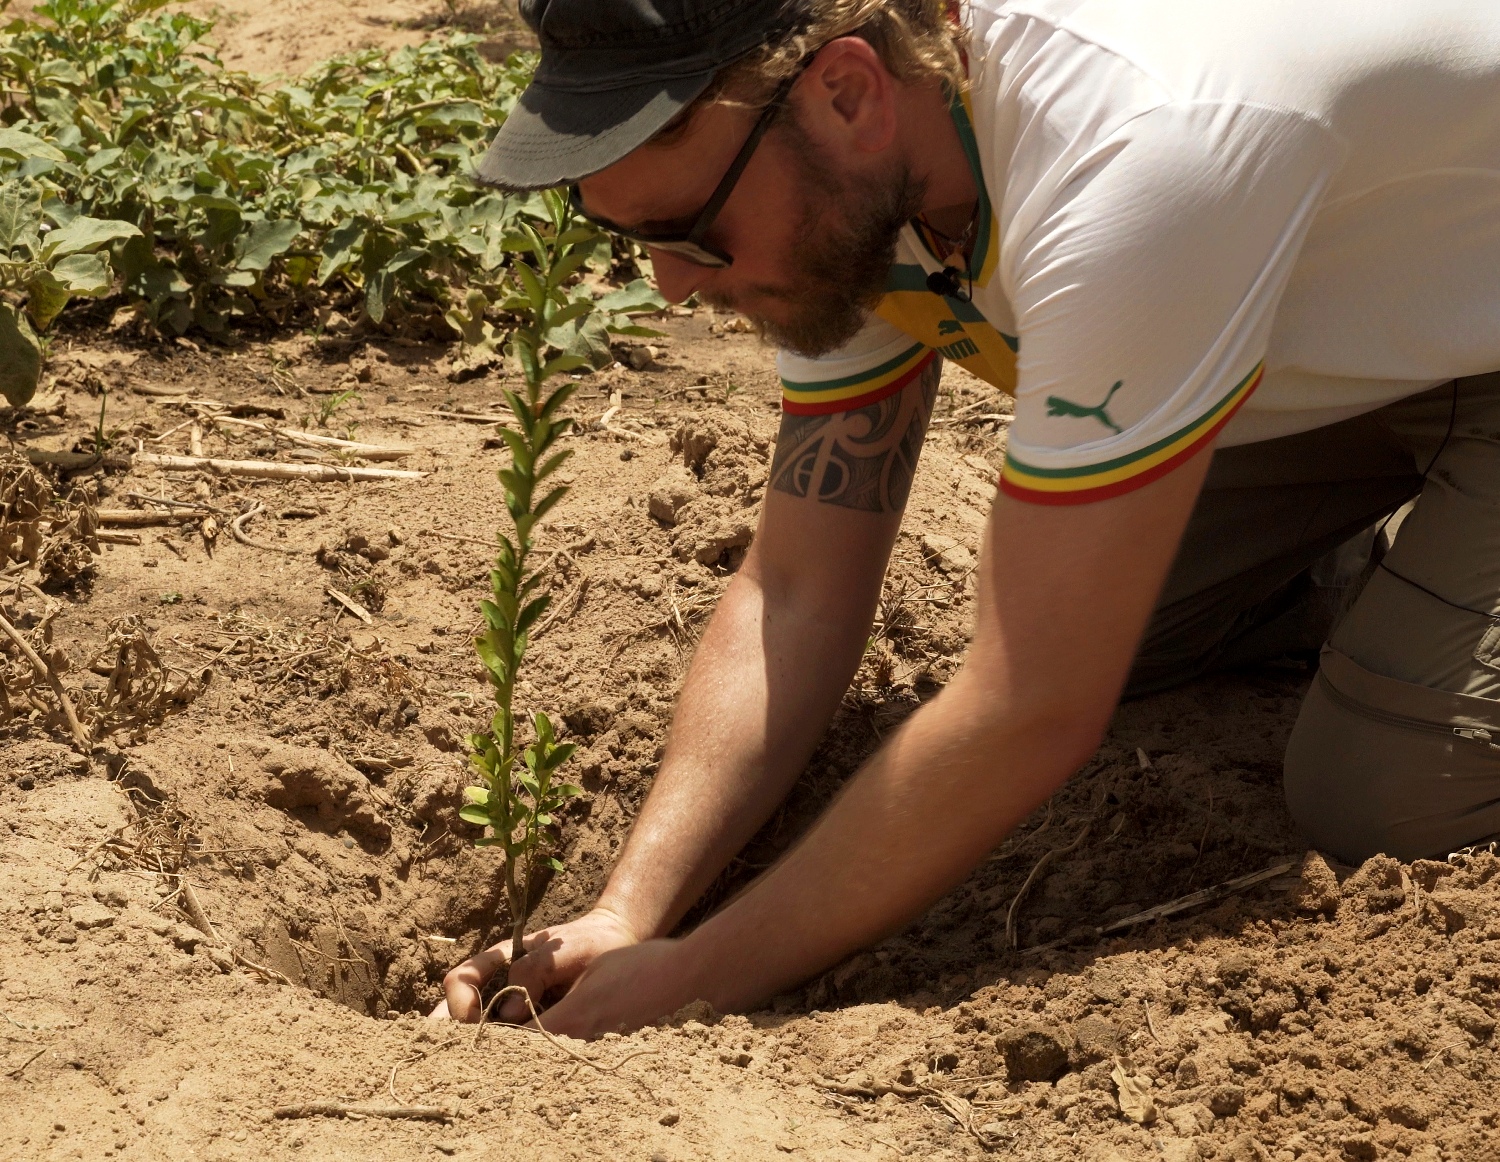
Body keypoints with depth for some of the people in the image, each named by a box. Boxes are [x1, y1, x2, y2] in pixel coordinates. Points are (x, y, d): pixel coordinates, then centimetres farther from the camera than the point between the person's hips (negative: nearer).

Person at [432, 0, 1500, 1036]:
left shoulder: (1127, 159, -43)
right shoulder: (835, 190, -16)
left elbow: (1034, 718, -39)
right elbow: (797, 597, -10)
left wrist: (700, 981, -31)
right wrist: (627, 918, -22)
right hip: (1346, 348, 7)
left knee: (1382, 804, -18)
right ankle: (1367, 560, 22)